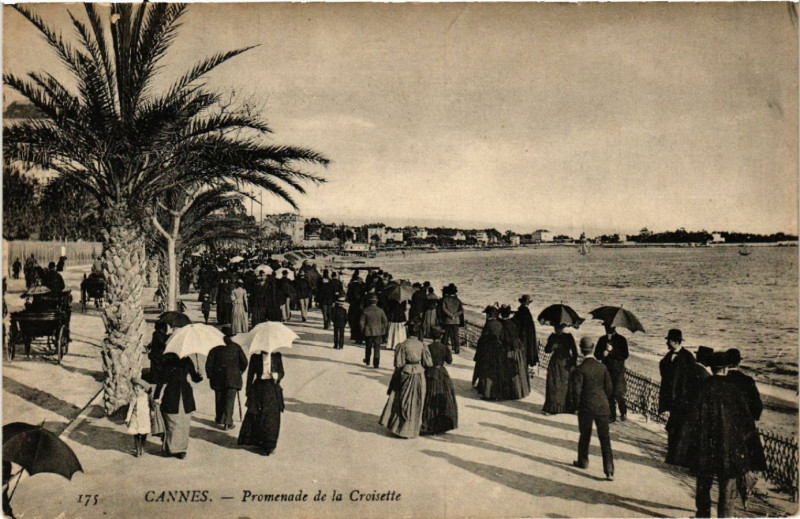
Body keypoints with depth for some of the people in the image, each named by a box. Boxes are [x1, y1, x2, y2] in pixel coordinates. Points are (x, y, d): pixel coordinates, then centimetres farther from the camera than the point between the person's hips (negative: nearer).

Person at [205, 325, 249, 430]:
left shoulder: (216, 347, -2)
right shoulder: (236, 347, -2)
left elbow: (209, 363, -2)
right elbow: (244, 362, 0)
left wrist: (210, 376, 9)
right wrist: (240, 371, 17)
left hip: (218, 378, 1)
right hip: (233, 378, -1)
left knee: (219, 399, 15)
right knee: (230, 400, -2)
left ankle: (220, 420, 26)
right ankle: (227, 422, -11)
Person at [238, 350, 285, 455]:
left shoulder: (276, 356, 4)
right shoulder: (255, 357, 2)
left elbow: (281, 373, 8)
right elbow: (250, 374, 5)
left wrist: (277, 376, -16)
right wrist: (248, 391, 1)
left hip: (272, 389, 1)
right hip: (259, 389, -1)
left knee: (272, 418, 1)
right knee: (256, 417, -1)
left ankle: (270, 445, 11)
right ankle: (257, 442, 15)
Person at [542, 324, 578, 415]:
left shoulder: (568, 337, -3)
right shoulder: (552, 337, 5)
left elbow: (574, 351, -2)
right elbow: (546, 350, 8)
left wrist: (573, 364, -9)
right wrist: (552, 347, -14)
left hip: (566, 364, -2)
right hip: (555, 364, 2)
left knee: (567, 385, -1)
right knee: (553, 385, -3)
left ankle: (568, 407, 12)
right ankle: (551, 408, 0)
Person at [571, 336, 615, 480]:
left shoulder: (580, 369, -14)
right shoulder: (602, 367, -1)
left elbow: (576, 390, -13)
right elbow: (609, 388, 5)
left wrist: (576, 405, 3)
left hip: (586, 408, -3)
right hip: (602, 407, 3)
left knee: (585, 436, 17)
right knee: (605, 439, 2)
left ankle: (583, 461, 35)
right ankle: (609, 471, -3)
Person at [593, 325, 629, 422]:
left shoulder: (621, 340, -1)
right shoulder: (602, 340, 9)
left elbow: (625, 355, -10)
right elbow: (596, 355, 8)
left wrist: (612, 350, -17)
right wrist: (603, 353, -13)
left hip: (618, 371, -3)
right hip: (606, 370, 4)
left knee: (618, 393, -11)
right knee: (609, 394, 5)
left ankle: (623, 412, 12)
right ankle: (612, 415, 14)